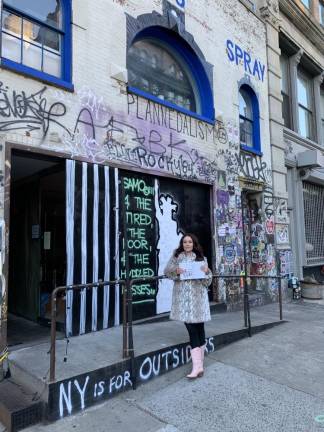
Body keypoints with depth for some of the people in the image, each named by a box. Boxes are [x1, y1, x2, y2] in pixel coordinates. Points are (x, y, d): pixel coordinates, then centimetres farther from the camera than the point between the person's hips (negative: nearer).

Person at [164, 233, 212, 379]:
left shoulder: (201, 258, 9)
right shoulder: (176, 256, 9)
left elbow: (207, 280, 8)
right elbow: (166, 271, 5)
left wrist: (206, 271, -13)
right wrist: (176, 271, -14)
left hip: (198, 296, 1)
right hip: (183, 296, -1)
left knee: (199, 327, 3)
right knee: (191, 328, -5)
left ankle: (198, 364, 14)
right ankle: (198, 365, -6)